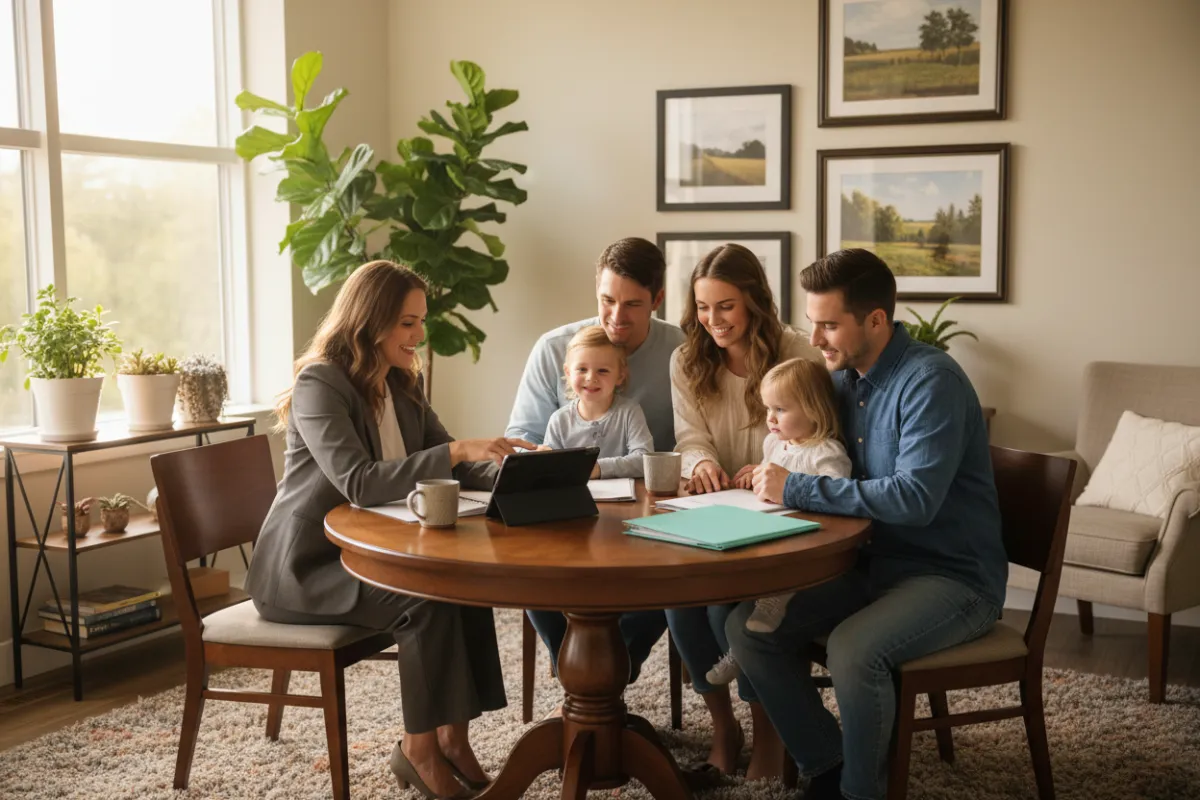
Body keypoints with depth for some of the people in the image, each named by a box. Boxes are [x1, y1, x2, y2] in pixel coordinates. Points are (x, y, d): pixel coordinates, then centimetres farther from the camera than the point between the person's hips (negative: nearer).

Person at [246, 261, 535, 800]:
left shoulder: (401, 385, 8)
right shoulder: (319, 384, -17)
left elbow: (449, 468, 8)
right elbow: (359, 482, -30)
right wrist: (457, 450, -35)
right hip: (306, 565, -7)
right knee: (428, 596, -28)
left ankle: (453, 737, -12)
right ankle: (419, 749, -11)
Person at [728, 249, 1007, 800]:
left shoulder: (930, 380, -19)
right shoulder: (843, 378, 7)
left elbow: (915, 499, -30)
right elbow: (838, 476, 20)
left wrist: (796, 489, -24)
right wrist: (779, 472, -3)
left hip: (952, 574, -8)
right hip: (872, 562, 8)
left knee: (852, 648, -33)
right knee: (746, 626, -7)